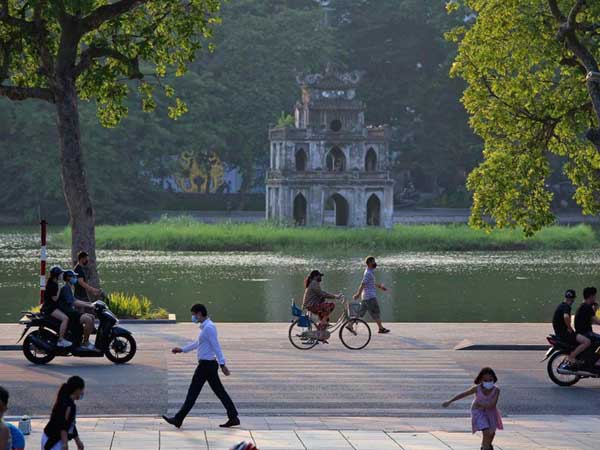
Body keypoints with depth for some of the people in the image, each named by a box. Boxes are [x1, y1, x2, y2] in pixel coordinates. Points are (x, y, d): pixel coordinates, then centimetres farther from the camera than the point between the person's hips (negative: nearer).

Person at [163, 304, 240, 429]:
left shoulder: (208, 327, -16)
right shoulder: (205, 327, 16)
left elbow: (216, 347, -21)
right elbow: (197, 343, 29)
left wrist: (222, 364, -24)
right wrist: (182, 349, 34)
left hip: (206, 364, -10)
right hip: (208, 364, 10)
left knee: (193, 392, -3)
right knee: (219, 391, 8)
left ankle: (178, 419, 2)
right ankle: (233, 418, 7)